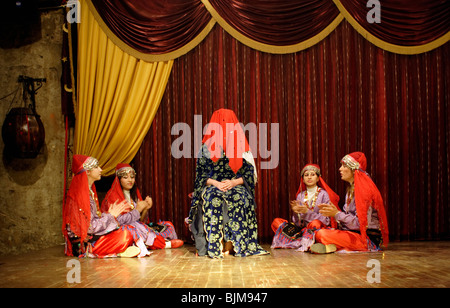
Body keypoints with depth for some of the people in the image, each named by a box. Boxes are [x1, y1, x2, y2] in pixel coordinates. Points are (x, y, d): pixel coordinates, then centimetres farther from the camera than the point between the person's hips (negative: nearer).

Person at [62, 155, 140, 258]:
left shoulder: (90, 191, 15)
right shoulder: (78, 195, -16)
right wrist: (110, 215, -9)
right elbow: (89, 227, -18)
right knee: (124, 235, -23)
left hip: (92, 236, 10)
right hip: (83, 244, -10)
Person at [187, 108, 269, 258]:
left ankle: (230, 242, -34)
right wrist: (216, 183, -14)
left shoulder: (241, 146, 11)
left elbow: (249, 173, 6)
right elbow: (201, 174, 6)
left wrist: (234, 182, -14)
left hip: (237, 185, 0)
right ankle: (215, 245, -36)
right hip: (212, 185, 0)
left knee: (239, 198, -36)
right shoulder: (207, 147, 10)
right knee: (212, 197, -36)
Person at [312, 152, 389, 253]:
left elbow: (361, 223, -19)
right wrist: (333, 211, -1)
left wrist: (337, 214, -14)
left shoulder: (364, 190, -14)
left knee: (322, 234, -29)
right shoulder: (351, 189, 16)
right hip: (353, 233, 10)